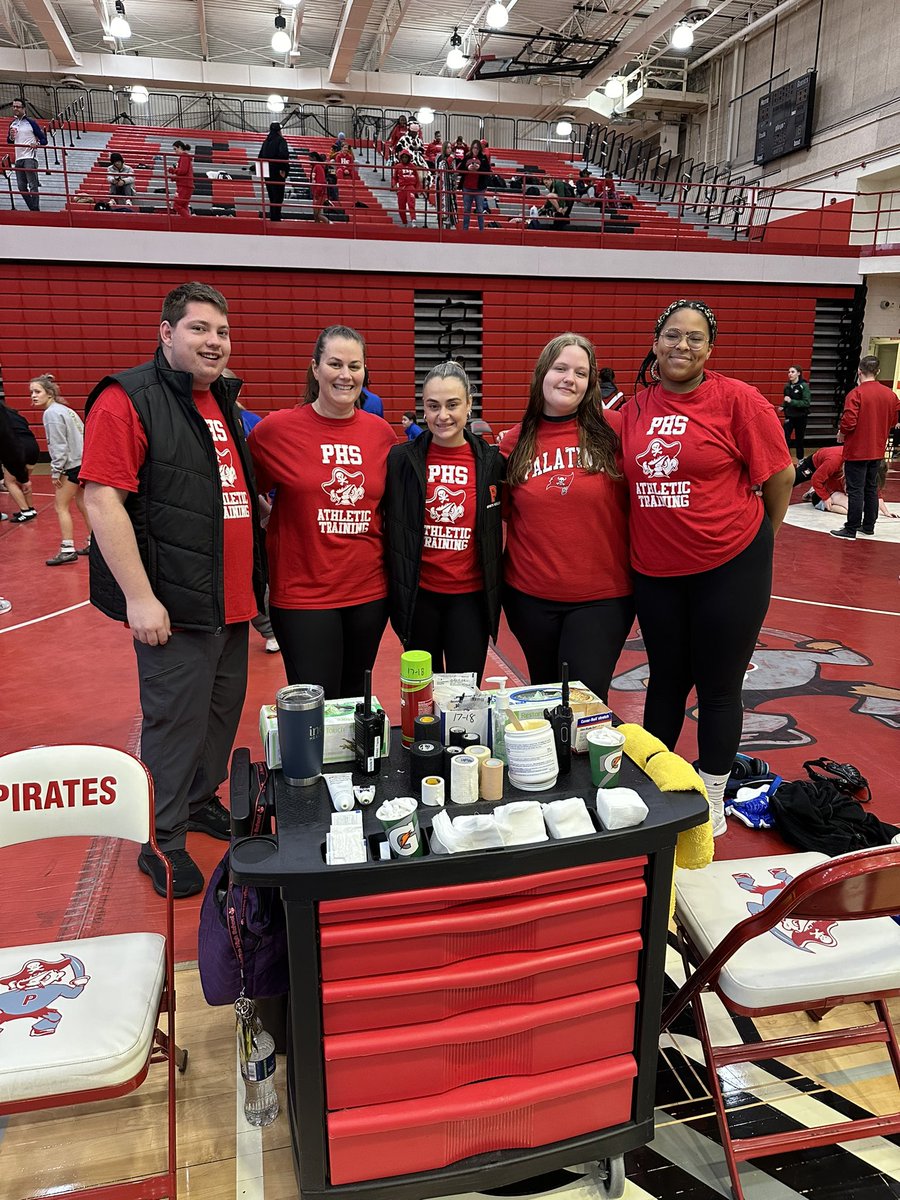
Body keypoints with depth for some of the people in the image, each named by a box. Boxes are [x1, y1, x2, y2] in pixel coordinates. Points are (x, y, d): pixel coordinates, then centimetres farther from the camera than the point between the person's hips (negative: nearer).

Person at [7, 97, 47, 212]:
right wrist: (11, 137, 1)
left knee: (33, 185, -12)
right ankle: (33, 209, 14)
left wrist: (37, 144, -22)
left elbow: (44, 140, -2)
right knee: (21, 187, 5)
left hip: (30, 158, -7)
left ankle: (36, 210, -12)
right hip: (18, 159, 7)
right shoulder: (12, 124, 15)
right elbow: (9, 142, 23)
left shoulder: (31, 122, -2)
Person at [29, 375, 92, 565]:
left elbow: (59, 445, -17)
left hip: (74, 465, -9)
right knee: (81, 503, 17)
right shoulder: (63, 409, 15)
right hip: (85, 460, 9)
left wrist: (55, 471, -14)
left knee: (61, 505, -3)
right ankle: (93, 543, 24)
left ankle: (67, 550, -3)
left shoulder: (51, 413, -13)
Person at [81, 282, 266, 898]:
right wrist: (139, 597, -21)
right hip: (175, 605, -8)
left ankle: (202, 801, 39)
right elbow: (104, 500, -17)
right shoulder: (128, 400, -10)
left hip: (233, 602, 8)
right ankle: (165, 841, 21)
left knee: (224, 712, 18)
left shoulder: (224, 402, 14)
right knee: (176, 721, 3)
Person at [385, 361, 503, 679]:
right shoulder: (401, 459, -2)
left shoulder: (491, 460, -1)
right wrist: (396, 591, -1)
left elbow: (501, 525, 7)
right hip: (418, 595, 0)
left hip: (470, 596, 0)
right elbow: (391, 529, 2)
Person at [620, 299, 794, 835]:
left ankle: (712, 798, 28)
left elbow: (780, 475, -4)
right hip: (655, 570, 4)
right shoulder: (635, 408, 2)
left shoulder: (737, 399, -10)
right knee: (665, 679, 18)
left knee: (718, 687, 9)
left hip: (729, 568, -4)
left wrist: (760, 534, 6)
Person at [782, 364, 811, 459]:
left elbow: (806, 402, -18)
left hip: (801, 417, -4)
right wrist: (783, 406, -3)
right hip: (789, 417, 4)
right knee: (785, 439, -9)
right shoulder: (787, 386, 3)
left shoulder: (804, 386, -11)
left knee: (799, 441, 7)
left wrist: (791, 401, -27)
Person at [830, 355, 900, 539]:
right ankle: (869, 525, 23)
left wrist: (842, 433, -2)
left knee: (856, 491, -3)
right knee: (871, 488, 16)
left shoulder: (856, 394, -17)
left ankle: (851, 529, 0)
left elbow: (848, 422, -22)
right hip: (877, 450, 6)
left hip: (857, 450, -6)